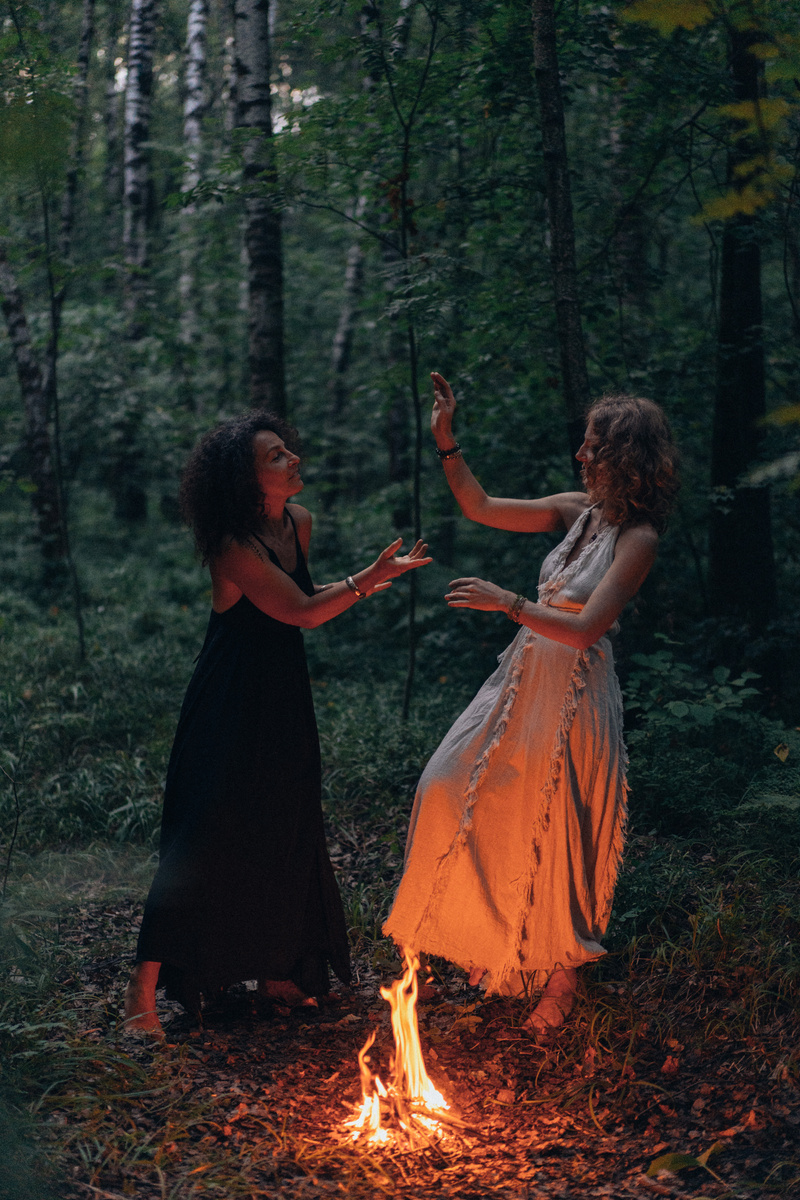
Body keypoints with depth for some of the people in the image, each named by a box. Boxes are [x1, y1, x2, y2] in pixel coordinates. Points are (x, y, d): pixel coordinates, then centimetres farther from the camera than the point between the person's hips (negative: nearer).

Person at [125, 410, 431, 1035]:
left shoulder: (299, 522, 4)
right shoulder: (233, 548, -21)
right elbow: (301, 611, -20)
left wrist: (355, 587, 5)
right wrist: (368, 579, -22)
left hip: (284, 702, 8)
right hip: (231, 708, -8)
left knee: (286, 839, 13)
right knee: (205, 842, -6)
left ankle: (275, 971, 29)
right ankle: (144, 988, 5)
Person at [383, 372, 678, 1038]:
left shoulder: (637, 538, -16)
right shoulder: (578, 510, 4)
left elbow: (585, 630, -24)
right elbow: (482, 508, 10)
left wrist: (507, 601, -27)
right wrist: (447, 441, 3)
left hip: (572, 696, -7)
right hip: (525, 679, 8)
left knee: (554, 837, 1)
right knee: (454, 790, 11)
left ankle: (562, 982, 22)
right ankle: (486, 935, 32)